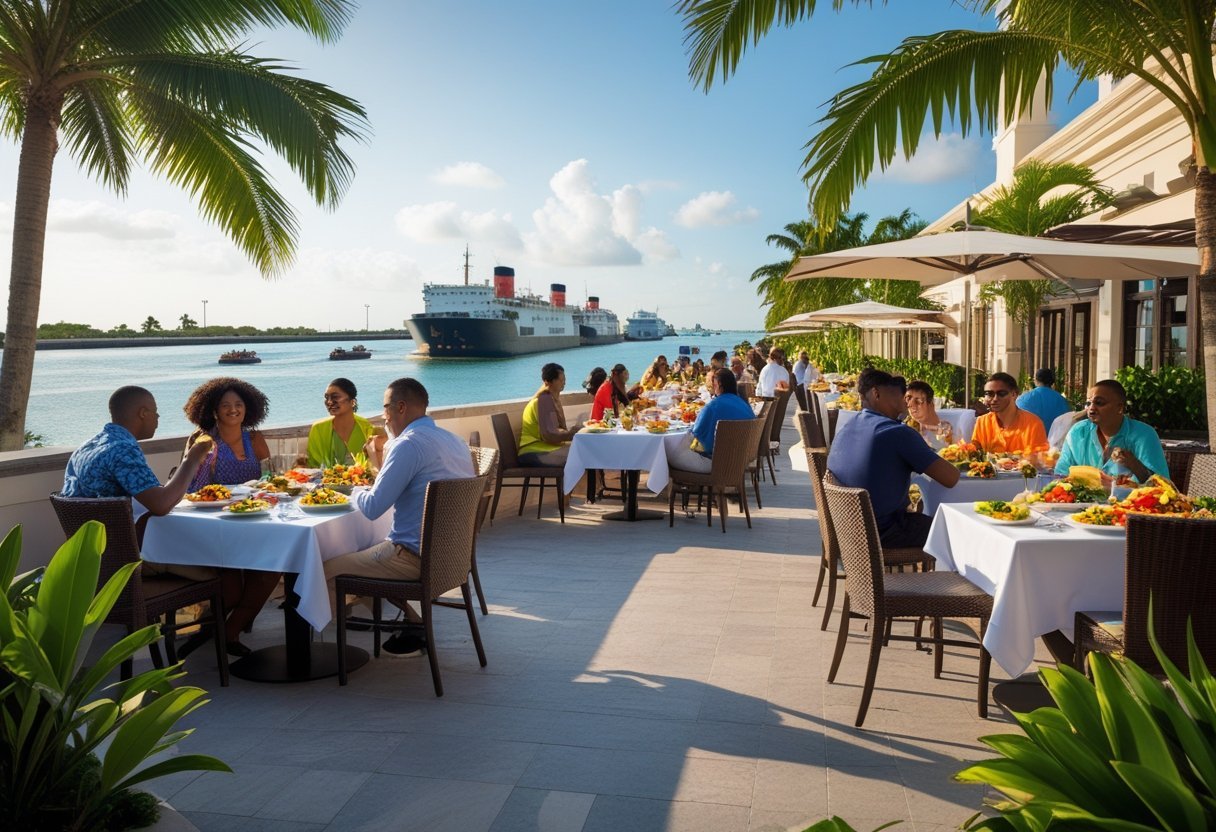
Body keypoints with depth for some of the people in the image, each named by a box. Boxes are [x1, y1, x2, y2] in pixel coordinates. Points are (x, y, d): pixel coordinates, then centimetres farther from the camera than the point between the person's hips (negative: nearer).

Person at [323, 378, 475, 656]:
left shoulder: (409, 444, -18)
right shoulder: (455, 441, 10)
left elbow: (372, 508, -18)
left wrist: (356, 492, 3)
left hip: (414, 557, -9)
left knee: (325, 571, 1)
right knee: (364, 553, 28)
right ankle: (413, 625, 18)